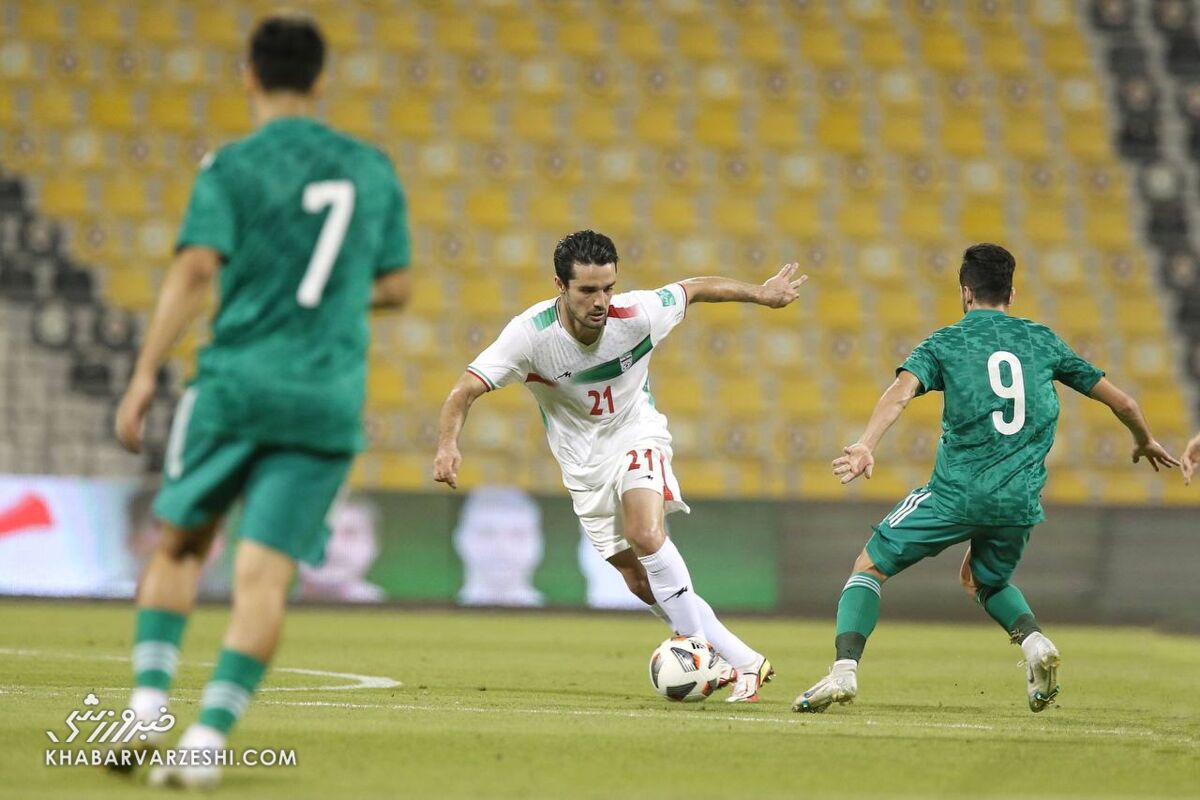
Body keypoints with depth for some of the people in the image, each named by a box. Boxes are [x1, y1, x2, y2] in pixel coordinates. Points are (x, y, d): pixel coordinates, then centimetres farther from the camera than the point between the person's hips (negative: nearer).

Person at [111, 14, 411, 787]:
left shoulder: (233, 168, -2)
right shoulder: (373, 170, 10)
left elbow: (195, 270, -13)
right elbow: (395, 286, 15)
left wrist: (145, 375, -11)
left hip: (237, 383, -2)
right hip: (329, 399, 2)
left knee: (179, 545, 16)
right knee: (264, 574, -3)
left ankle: (147, 705, 3)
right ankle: (208, 738, -15)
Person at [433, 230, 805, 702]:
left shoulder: (636, 315, -23)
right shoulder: (531, 335, -25)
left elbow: (694, 289, -4)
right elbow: (466, 390, -25)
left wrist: (760, 294, 8)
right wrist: (448, 445, -43)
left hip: (637, 437, -2)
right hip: (584, 463, 2)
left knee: (646, 535, -30)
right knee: (641, 582, 1)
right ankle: (741, 661, 10)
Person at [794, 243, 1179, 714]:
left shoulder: (946, 343, 6)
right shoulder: (1042, 341, 14)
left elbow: (901, 392, -15)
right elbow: (1118, 400, 20)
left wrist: (865, 445, -29)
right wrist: (1145, 442, 39)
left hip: (957, 493, -3)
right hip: (1020, 500, 3)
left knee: (870, 566, 12)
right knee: (987, 582, 31)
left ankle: (844, 670, -7)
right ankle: (1034, 641, 2)